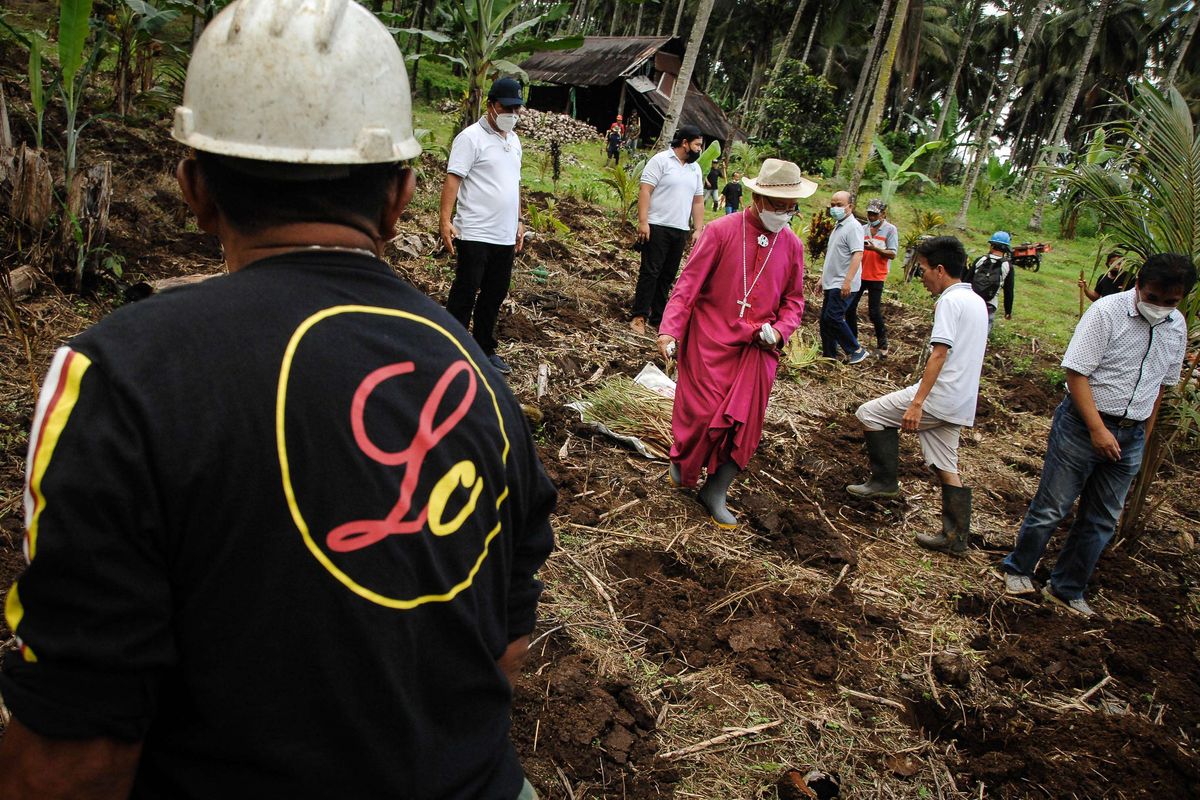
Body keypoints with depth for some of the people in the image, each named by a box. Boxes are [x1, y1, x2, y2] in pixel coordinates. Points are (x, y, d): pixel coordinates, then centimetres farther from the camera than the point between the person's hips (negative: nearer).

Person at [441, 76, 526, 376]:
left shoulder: (513, 140, 15)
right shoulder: (471, 137, -9)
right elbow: (453, 179, -15)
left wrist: (519, 221, 21)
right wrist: (446, 220, -23)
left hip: (505, 236, 7)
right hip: (475, 234, -7)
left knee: (494, 296, 12)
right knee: (464, 295, -1)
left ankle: (484, 350, 23)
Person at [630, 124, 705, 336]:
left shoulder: (695, 168, 15)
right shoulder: (661, 160, -5)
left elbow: (698, 201, 18)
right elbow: (645, 191, -11)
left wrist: (698, 229, 11)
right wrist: (643, 221, -18)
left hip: (680, 231, 7)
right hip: (657, 227, -6)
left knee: (668, 275, 8)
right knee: (650, 272, -7)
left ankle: (658, 317, 15)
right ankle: (639, 317, -4)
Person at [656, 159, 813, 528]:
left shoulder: (792, 245, 2)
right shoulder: (721, 231, -10)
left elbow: (794, 300, 11)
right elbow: (689, 283, -10)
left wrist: (779, 329, -9)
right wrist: (669, 329, -18)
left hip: (758, 347, 4)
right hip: (711, 339, -3)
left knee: (745, 423, 0)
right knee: (703, 413, -1)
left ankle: (716, 493, 16)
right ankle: (681, 463, 32)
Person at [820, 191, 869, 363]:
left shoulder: (853, 227, -13)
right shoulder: (838, 227, 17)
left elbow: (858, 254, -22)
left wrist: (848, 280, -28)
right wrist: (823, 277, 23)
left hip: (843, 285, -10)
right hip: (832, 283, 10)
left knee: (833, 317, -14)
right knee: (825, 318, 10)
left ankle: (856, 350, -3)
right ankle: (829, 355, 18)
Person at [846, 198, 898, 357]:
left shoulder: (890, 229, -4)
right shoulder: (863, 229, 9)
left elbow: (892, 254, -11)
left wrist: (875, 248, -23)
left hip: (876, 276, -5)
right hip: (859, 274, 5)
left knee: (874, 311, -4)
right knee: (849, 308, 4)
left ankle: (882, 345, 10)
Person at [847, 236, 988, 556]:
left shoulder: (950, 301, -13)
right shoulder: (978, 302, 17)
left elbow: (939, 353, -22)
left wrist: (917, 402, -26)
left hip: (939, 396, -9)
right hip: (960, 404, 9)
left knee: (870, 413, 2)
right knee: (946, 469, 12)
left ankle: (885, 481, 7)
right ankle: (956, 536, 12)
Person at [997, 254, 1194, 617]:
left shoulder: (1177, 326, 5)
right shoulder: (1106, 312, -15)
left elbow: (1161, 383, 16)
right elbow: (1076, 372, -17)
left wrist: (1144, 434, 14)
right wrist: (1097, 429, -21)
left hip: (1130, 436, 6)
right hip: (1083, 425, -6)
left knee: (1102, 519, 11)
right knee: (1051, 506, 1)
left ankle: (1067, 588, 25)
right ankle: (1017, 569, 22)